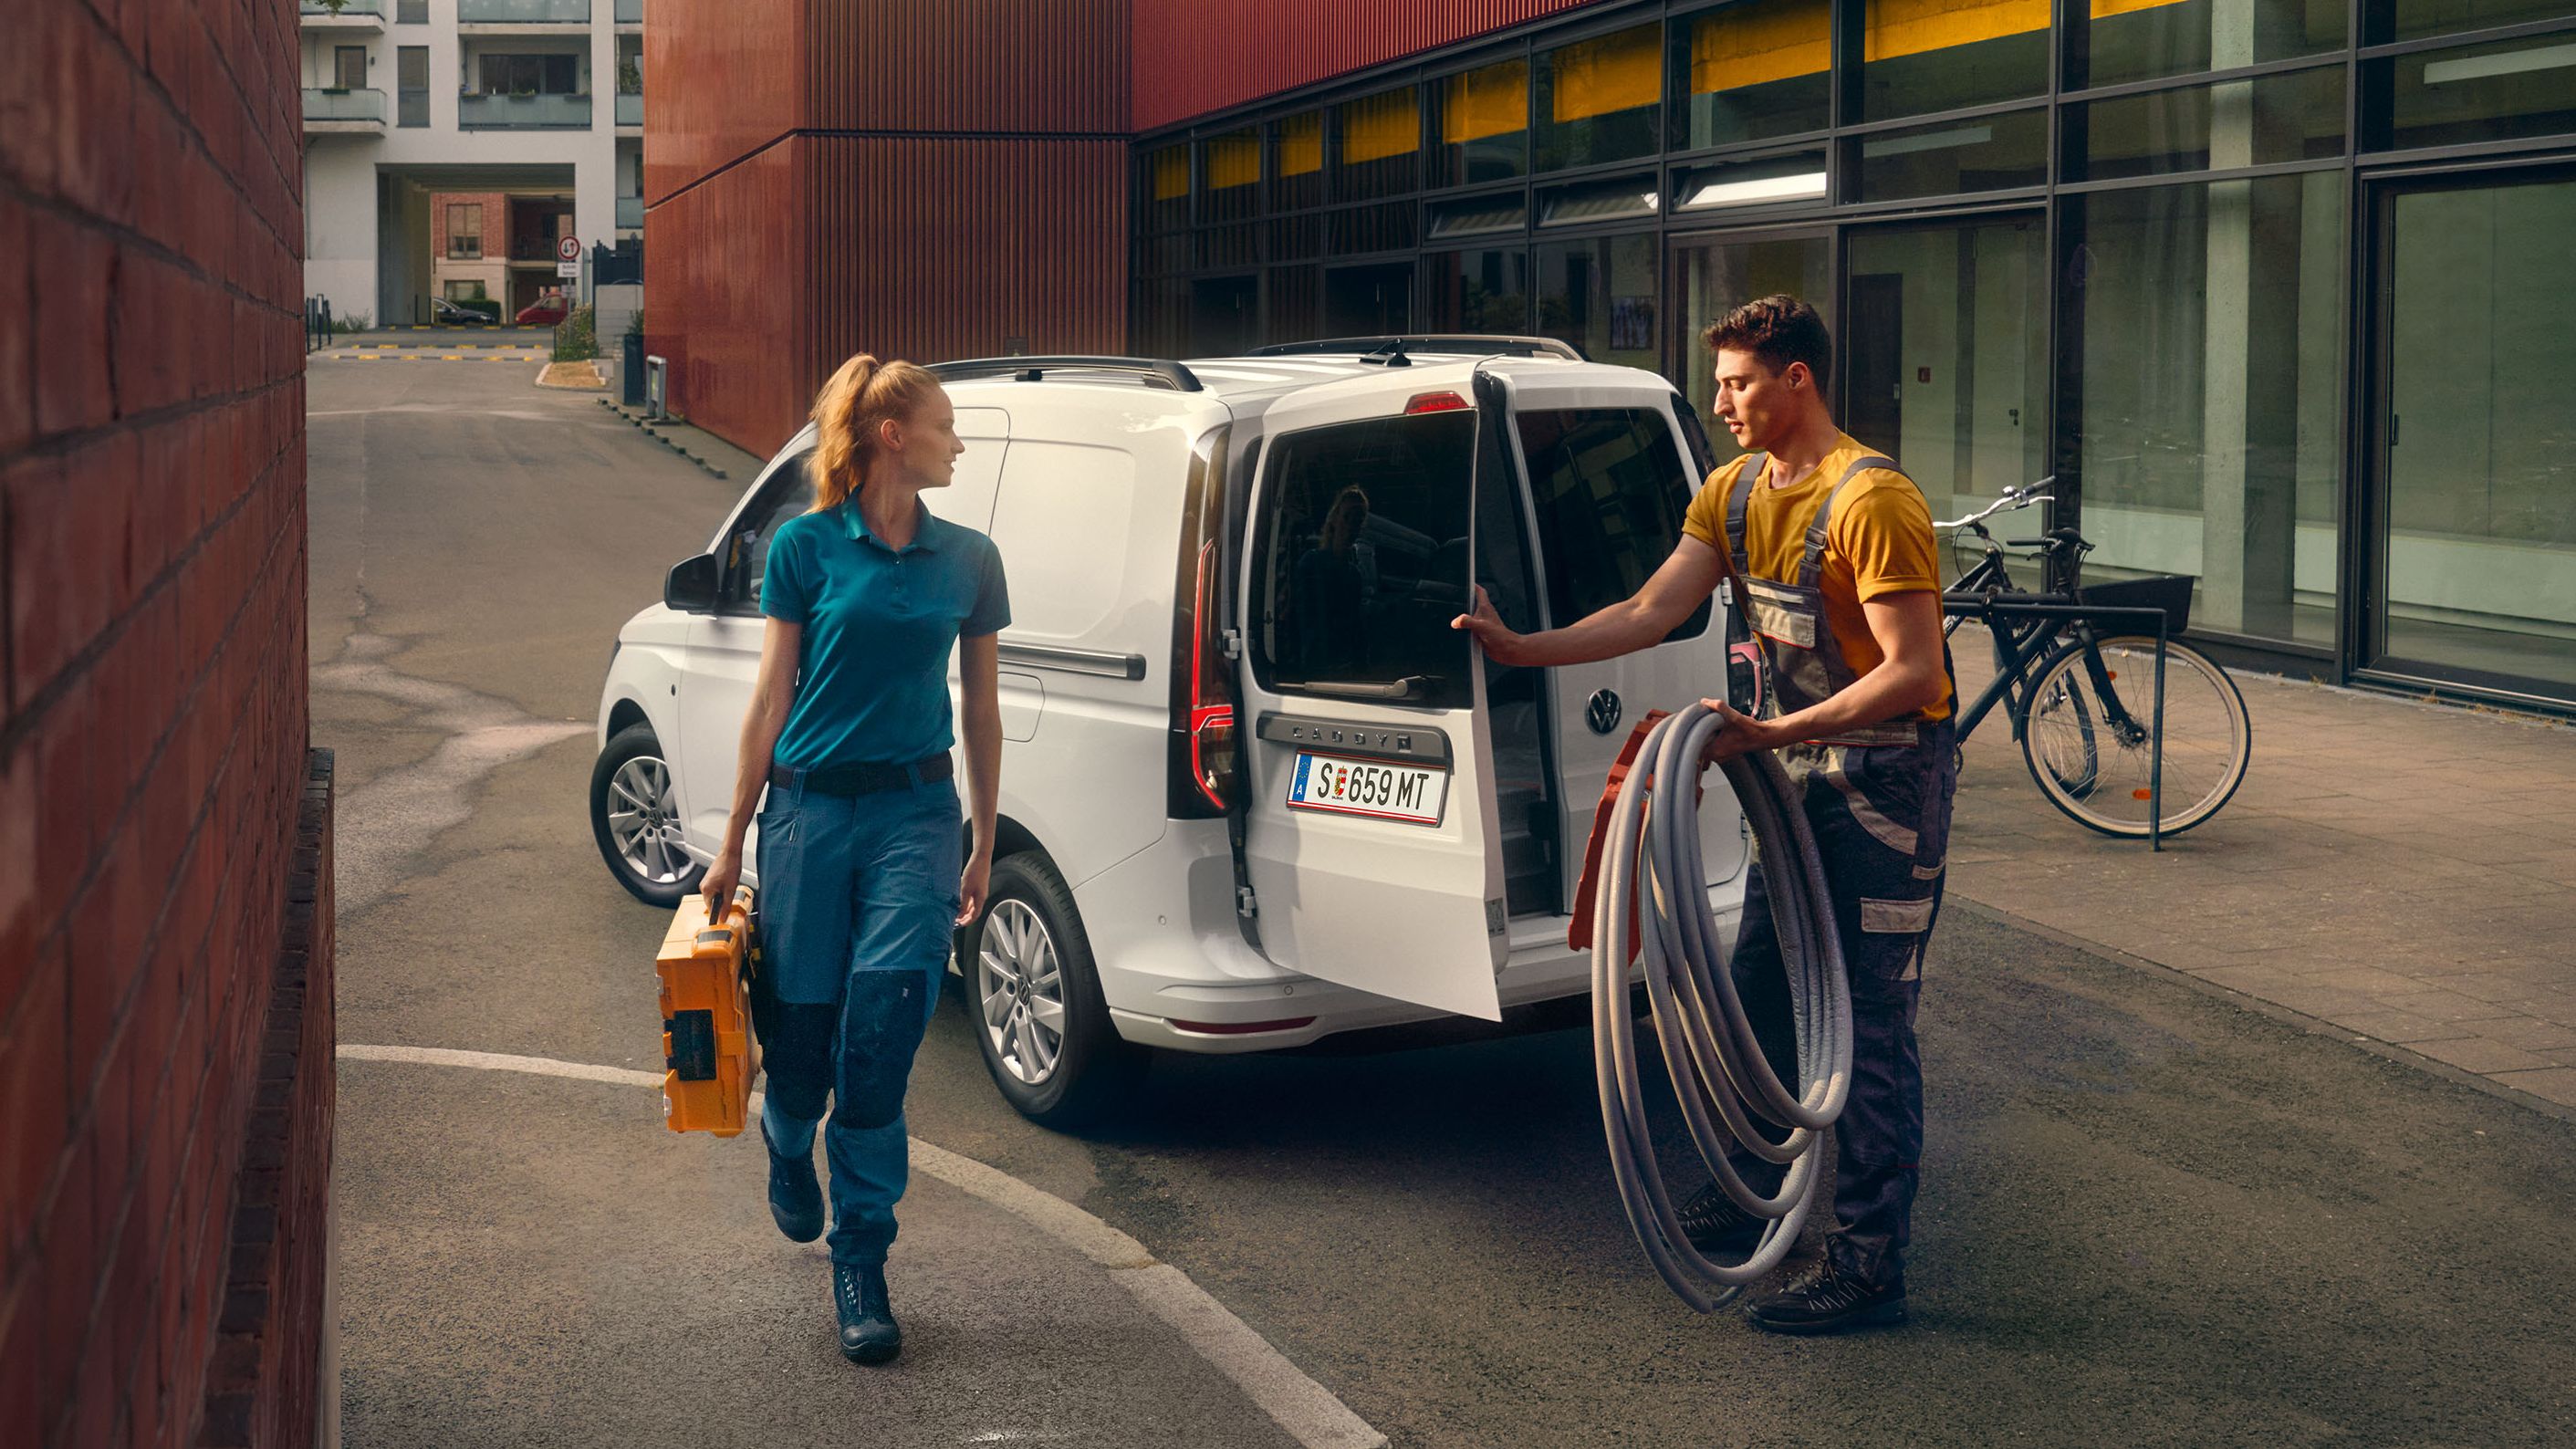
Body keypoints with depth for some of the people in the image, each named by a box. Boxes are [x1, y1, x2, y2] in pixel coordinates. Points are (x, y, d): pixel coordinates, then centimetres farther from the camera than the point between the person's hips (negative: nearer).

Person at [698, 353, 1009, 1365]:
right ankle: (788, 1144, 44)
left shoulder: (968, 560, 7)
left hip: (914, 809, 1)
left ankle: (860, 1263, -2)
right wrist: (733, 842, 3)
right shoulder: (806, 547, 0)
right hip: (810, 807, -1)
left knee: (881, 1028, -12)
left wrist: (983, 844, 14)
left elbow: (981, 708, 14)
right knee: (803, 1030, 6)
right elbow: (772, 696, 2)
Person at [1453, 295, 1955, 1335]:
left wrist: (1771, 733, -27)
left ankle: (1868, 1264, 0)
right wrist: (1521, 649, -7)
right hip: (1804, 769, 9)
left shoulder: (1871, 501, -22)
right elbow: (1650, 614, 3)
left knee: (1870, 1021, -6)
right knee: (1758, 990, 16)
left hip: (1890, 774, -9)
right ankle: (1754, 1195, 33)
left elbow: (1914, 674, -24)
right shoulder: (1734, 492, 6)